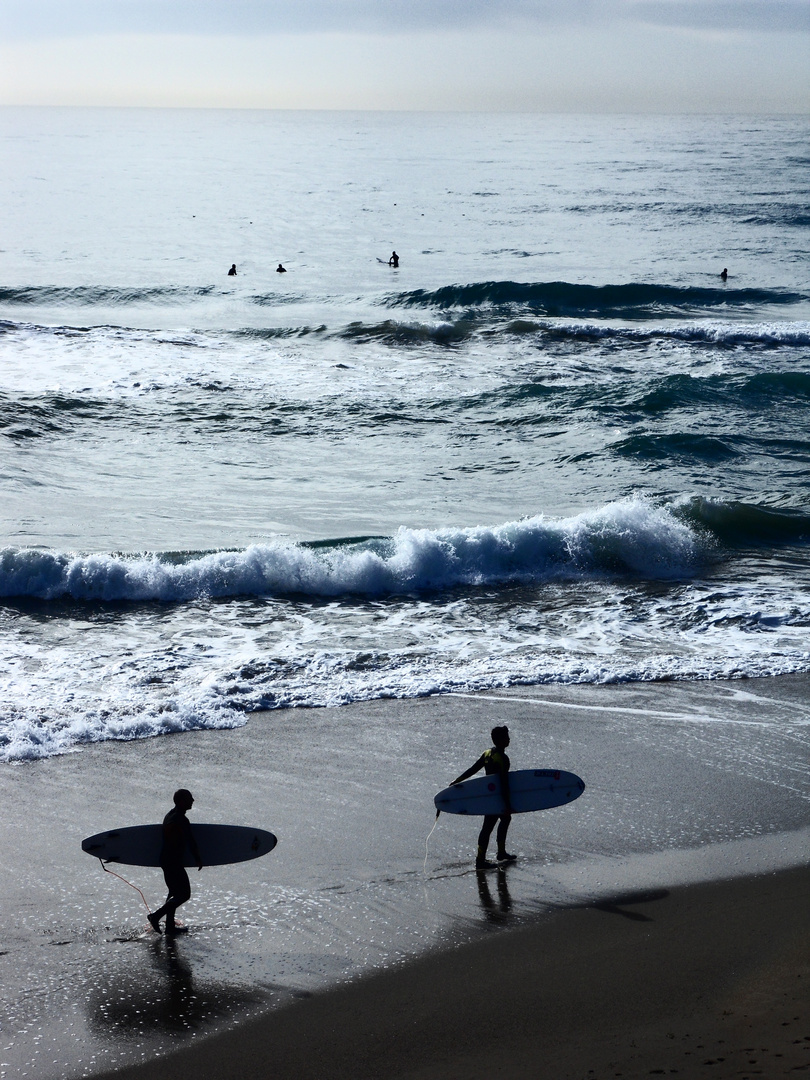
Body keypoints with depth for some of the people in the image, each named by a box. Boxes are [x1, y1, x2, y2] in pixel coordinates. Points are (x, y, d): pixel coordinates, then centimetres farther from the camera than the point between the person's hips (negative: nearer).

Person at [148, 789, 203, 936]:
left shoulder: (170, 815, 12)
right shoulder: (181, 820, -21)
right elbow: (190, 842, -21)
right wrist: (198, 859, -10)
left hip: (166, 859, 10)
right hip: (174, 862, -10)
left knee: (175, 893, 18)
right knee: (184, 894, -4)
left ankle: (170, 925, 21)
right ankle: (156, 915, -6)